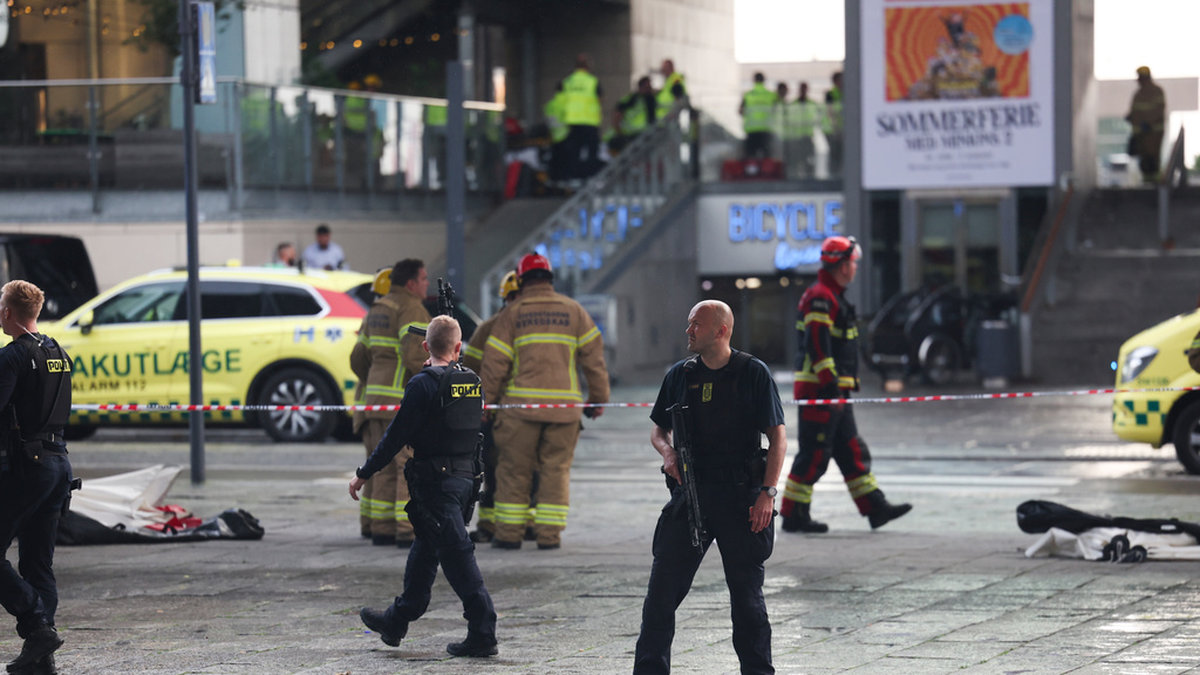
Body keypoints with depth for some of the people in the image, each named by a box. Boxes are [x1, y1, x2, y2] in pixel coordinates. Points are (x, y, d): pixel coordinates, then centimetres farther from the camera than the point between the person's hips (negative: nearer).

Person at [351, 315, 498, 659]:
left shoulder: (423, 384, -14)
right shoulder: (472, 382, 6)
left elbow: (397, 435, -12)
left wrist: (364, 474, -3)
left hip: (436, 480, -8)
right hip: (467, 476, 8)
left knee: (456, 553, -7)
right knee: (425, 549, 18)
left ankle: (482, 633, -10)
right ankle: (397, 620, 30)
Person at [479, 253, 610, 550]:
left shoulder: (512, 314, 4)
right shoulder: (573, 311, 9)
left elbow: (494, 363, 0)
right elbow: (594, 357, 7)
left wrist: (486, 402, 8)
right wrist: (598, 399, 14)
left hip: (521, 403, -1)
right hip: (564, 403, 1)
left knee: (514, 469, 6)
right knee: (555, 469, 7)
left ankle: (509, 533, 5)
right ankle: (549, 534, 2)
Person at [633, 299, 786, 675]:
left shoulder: (753, 373, -2)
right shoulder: (679, 376, 8)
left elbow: (777, 438, -3)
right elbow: (658, 429, 20)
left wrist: (767, 492, -12)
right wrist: (668, 452, -3)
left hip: (740, 497, -3)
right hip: (690, 495, 3)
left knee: (747, 594, 5)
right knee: (662, 589, -1)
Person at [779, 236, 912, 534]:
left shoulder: (833, 297, 19)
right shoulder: (819, 298, -15)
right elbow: (817, 346, -22)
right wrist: (831, 384, -25)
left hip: (835, 392, 11)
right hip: (819, 391, -11)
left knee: (852, 451, 10)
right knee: (814, 453, -7)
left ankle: (875, 508, 12)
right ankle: (794, 516, -2)